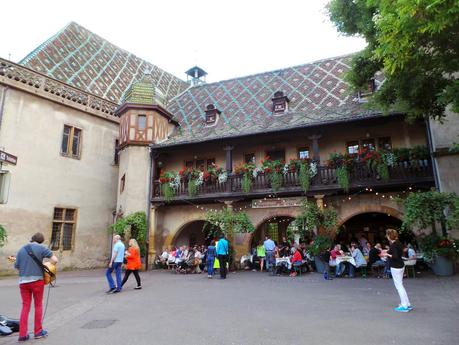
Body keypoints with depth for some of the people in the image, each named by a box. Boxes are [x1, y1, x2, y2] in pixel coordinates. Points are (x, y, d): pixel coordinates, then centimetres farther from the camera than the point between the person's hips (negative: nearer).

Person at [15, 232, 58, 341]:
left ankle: (22, 334, 9)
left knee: (25, 306, 11)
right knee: (38, 305, 11)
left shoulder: (21, 250, 9)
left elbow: (17, 267, 10)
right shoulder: (41, 248, -5)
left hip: (23, 281, 4)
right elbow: (55, 260, -14)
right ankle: (38, 331, 20)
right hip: (37, 280, -3)